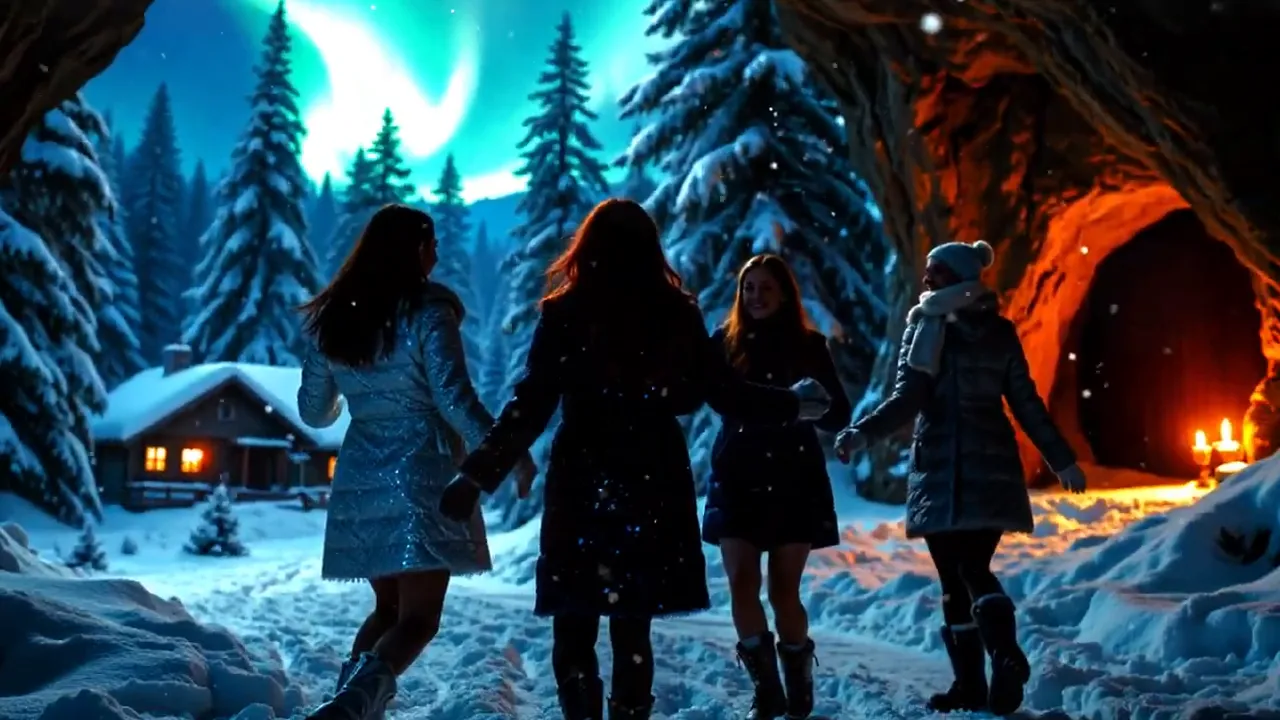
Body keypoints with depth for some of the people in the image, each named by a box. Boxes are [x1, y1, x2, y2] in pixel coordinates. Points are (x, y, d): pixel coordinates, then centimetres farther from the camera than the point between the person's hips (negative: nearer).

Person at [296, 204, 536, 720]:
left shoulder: (331, 317, 9)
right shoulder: (427, 311, -8)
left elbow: (314, 412, 14)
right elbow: (454, 400, -15)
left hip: (360, 479, 6)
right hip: (422, 475, -6)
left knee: (388, 607, 20)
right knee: (418, 617, -3)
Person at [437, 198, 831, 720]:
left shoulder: (565, 314, -3)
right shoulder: (677, 315, 2)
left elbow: (531, 407, -10)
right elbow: (724, 394, 6)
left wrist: (477, 475, -7)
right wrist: (792, 405, 21)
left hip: (581, 484, -2)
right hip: (654, 485, 3)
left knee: (574, 631, 7)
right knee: (632, 629, 11)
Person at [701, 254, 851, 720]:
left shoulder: (809, 345, 2)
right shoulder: (726, 341, 4)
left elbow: (839, 416, 0)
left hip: (794, 478, -1)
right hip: (737, 477, 1)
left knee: (783, 589, 0)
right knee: (741, 585, -7)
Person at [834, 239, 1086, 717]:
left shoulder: (924, 327, -4)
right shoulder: (1001, 332, 8)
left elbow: (908, 401, -14)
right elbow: (1026, 405, 7)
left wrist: (862, 433, -16)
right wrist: (1062, 460, 13)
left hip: (941, 472, -4)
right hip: (991, 469, 4)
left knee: (953, 579, 3)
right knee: (975, 570, 6)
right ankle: (1005, 654, -16)